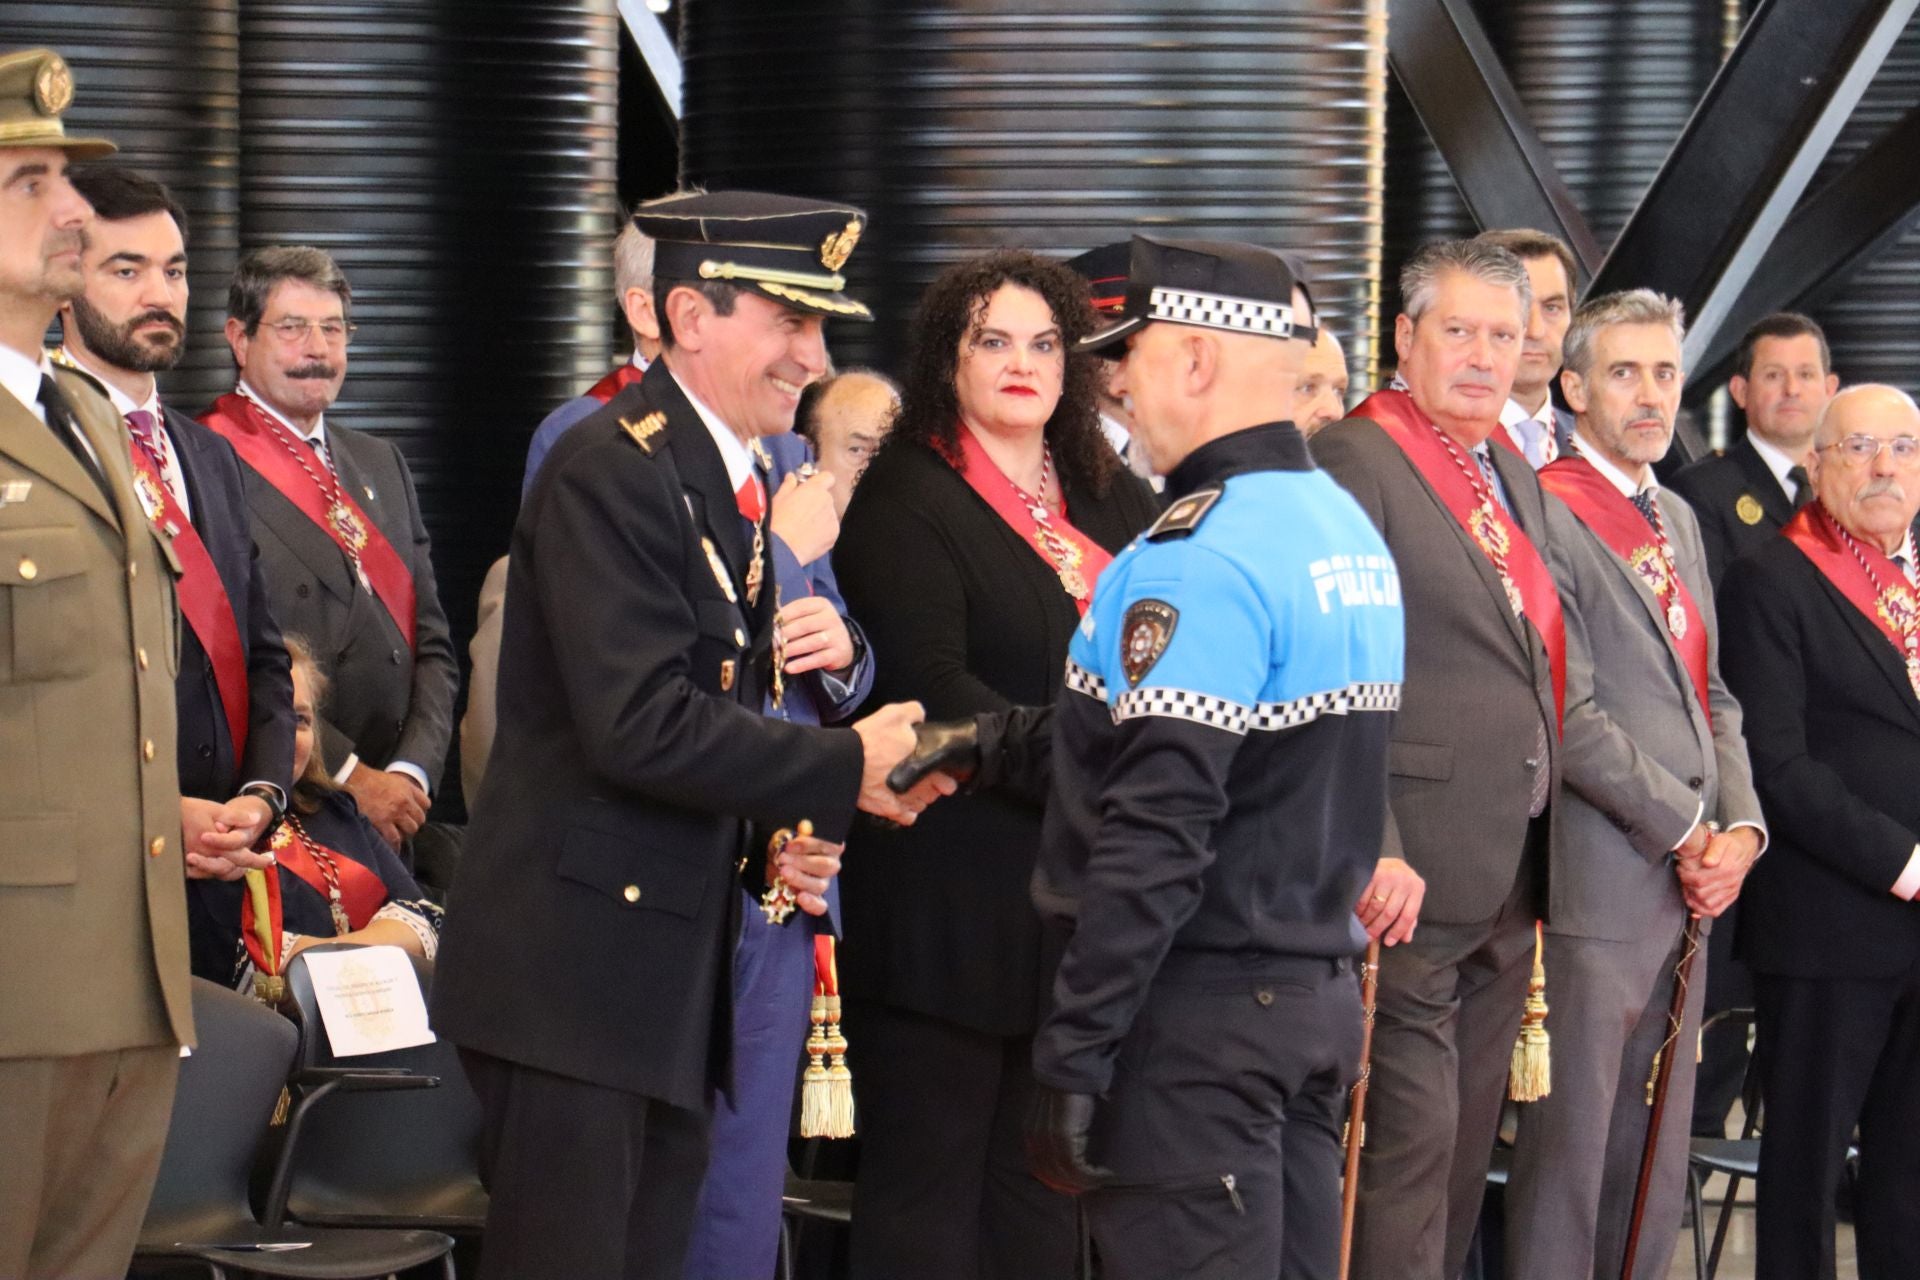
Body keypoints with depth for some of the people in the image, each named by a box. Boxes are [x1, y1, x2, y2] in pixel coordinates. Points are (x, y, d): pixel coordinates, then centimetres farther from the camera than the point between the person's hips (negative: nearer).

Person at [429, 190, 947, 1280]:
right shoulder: (612, 471, -14)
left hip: (674, 967, 9)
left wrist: (776, 843, 6)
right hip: (581, 961, -9)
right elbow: (641, 725, -23)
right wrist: (846, 769, -17)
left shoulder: (738, 483, 16)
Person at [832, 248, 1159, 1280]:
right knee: (927, 1186, -1)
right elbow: (933, 687, -14)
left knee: (1044, 1179, 10)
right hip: (958, 900, -6)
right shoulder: (905, 500, -4)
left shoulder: (1115, 504, 15)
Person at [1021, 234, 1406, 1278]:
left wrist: (1073, 1051, -20)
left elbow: (1158, 830, -23)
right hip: (1319, 994, 9)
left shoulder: (1199, 556, -17)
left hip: (1197, 1014, -9)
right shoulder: (1349, 528, 12)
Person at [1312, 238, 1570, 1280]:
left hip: (1511, 876, 8)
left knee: (1467, 1134, 14)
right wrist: (1372, 852, -24)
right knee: (1411, 1135, -6)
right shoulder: (1356, 460, -10)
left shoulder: (1517, 478, 16)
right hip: (1415, 876, -8)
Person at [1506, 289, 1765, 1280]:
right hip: (1599, 889, -8)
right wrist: (1689, 830, -11)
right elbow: (1570, 719, -17)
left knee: (1656, 1165, 11)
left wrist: (1741, 828, 3)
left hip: (1687, 891, 8)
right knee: (1569, 1150, -3)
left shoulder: (1677, 520, 17)